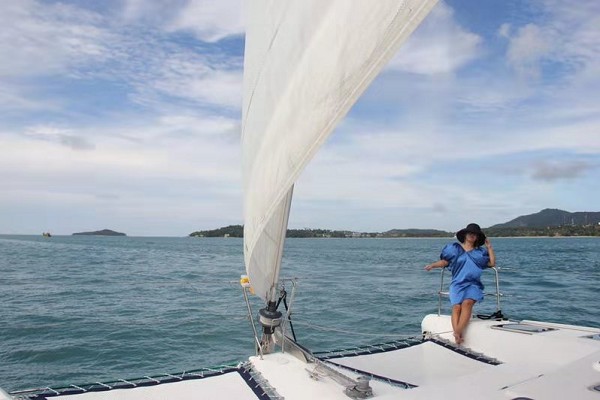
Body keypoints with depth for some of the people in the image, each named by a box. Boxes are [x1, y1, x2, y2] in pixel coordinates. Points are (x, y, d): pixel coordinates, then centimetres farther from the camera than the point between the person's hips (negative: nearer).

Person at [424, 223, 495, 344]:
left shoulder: (480, 252, 20)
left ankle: (457, 332, -40)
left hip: (473, 284, 0)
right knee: (456, 306, -26)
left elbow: (492, 263, 11)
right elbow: (445, 261, 13)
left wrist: (489, 247, 11)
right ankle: (458, 335, -39)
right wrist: (433, 265, -4)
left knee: (467, 303, -31)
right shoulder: (454, 248, 17)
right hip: (457, 283, 0)